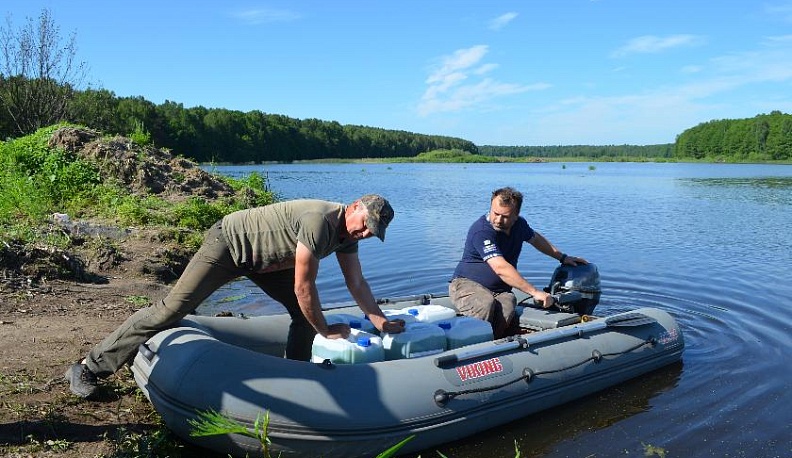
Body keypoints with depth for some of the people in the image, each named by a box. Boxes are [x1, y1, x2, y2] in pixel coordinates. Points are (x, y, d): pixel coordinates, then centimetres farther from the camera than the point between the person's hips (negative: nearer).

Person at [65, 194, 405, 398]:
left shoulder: (348, 233, -4)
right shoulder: (320, 221, -32)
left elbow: (357, 283, 7)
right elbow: (303, 288, -27)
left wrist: (381, 321, 5)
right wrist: (326, 330, -13)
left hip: (261, 259, 9)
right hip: (228, 243, -9)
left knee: (305, 313, 3)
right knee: (171, 309, -10)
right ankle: (90, 369, 1)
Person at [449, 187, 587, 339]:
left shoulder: (519, 224, 5)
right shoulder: (481, 231, -21)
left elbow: (536, 238, 30)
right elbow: (501, 268, -31)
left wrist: (563, 257, 28)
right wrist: (535, 292, -31)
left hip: (500, 290, 6)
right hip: (467, 284, -6)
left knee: (508, 306, -31)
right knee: (485, 304, -40)